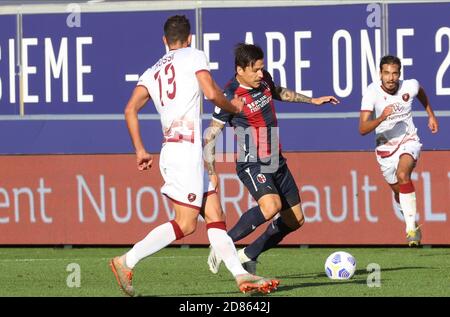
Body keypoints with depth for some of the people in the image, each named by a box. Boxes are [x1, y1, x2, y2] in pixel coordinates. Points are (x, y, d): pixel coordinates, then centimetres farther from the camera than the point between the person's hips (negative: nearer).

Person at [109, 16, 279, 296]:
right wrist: (233, 107, 9)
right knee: (185, 224, -9)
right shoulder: (193, 56, 2)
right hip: (186, 150, -8)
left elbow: (130, 110, 10)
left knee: (216, 217, 7)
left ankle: (242, 276, 3)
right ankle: (126, 262, -12)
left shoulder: (153, 71, 19)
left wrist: (140, 150, 14)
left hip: (172, 151, 8)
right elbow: (212, 93, -10)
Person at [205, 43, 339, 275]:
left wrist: (312, 100, 30)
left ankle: (248, 255, 20)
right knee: (271, 206, -34)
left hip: (276, 161, 8)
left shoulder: (263, 80, 1)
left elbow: (278, 92, 27)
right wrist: (211, 172, -19)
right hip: (252, 164, -8)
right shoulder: (231, 97, -19)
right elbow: (210, 137, -14)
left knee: (295, 219, 9)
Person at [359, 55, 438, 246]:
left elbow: (421, 93, 15)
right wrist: (381, 118, -43)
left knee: (402, 175, -31)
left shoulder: (410, 87, -14)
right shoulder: (372, 93, -21)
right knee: (398, 190, 15)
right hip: (385, 148, 1)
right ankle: (410, 222, 49)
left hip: (409, 142, -1)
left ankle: (412, 229, -29)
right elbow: (363, 129, -28)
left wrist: (431, 114, 19)